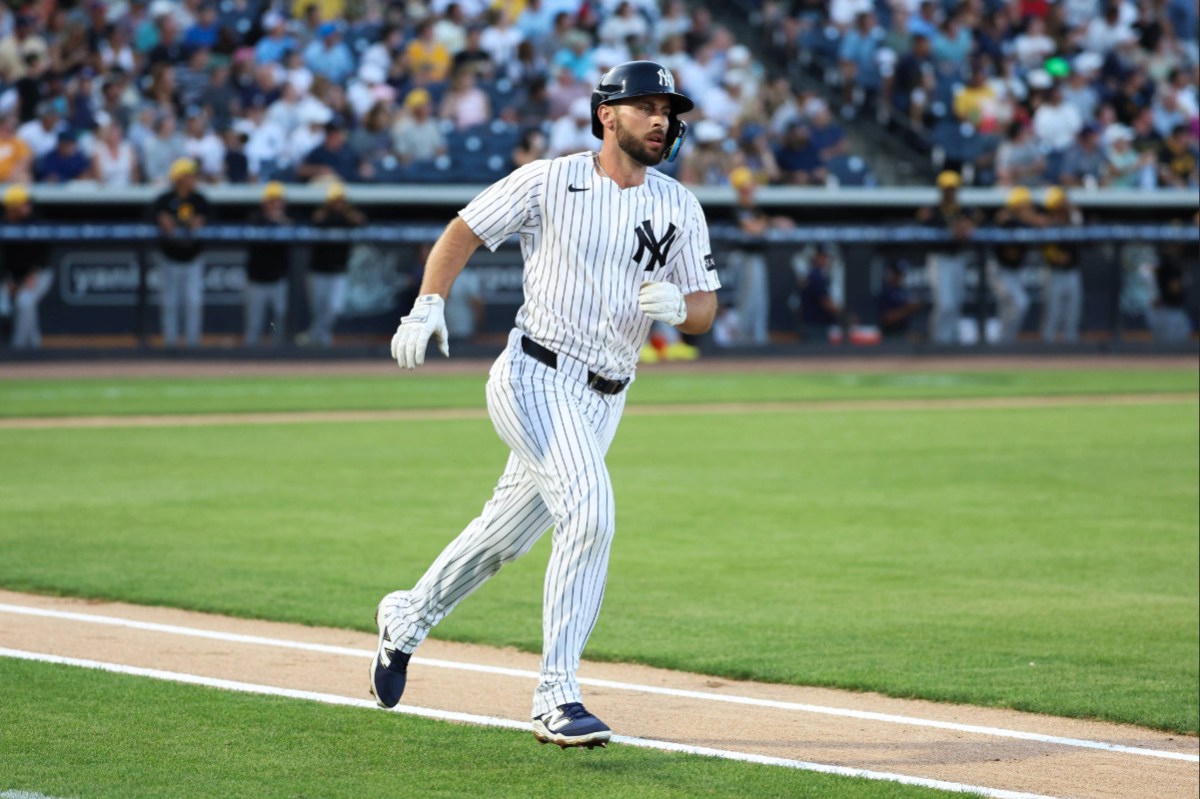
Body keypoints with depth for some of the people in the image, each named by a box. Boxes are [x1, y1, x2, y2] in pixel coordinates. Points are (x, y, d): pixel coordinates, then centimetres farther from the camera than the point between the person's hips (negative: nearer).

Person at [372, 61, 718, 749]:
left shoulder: (679, 207, 7)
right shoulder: (548, 182, -4)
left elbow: (705, 311, 7)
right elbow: (464, 233, 3)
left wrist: (678, 305, -17)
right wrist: (429, 305, -13)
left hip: (603, 400, 6)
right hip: (535, 376, -6)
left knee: (508, 533, 17)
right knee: (591, 510, -25)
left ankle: (410, 617, 43)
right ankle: (557, 697, -22)